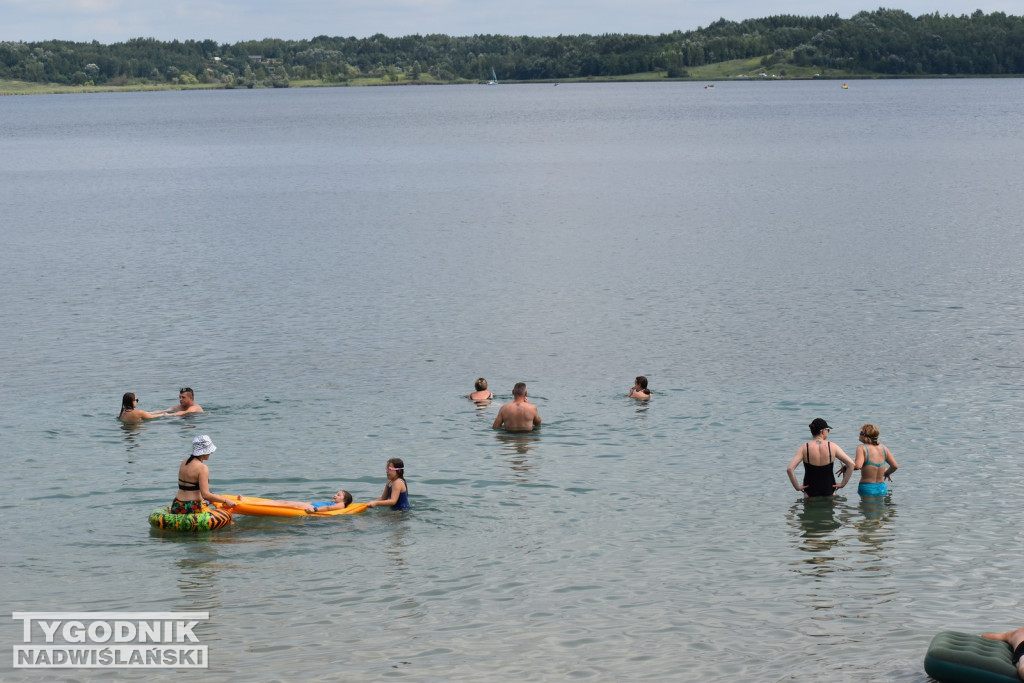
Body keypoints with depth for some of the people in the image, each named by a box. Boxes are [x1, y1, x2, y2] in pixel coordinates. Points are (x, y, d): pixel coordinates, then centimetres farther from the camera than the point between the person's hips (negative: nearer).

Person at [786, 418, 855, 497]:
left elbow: (789, 469, -19)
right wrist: (843, 483, -2)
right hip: (829, 490, 1)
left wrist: (797, 487, -7)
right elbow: (851, 464, -10)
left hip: (811, 493, 0)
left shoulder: (804, 448, -9)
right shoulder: (832, 447, -7)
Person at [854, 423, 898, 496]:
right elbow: (895, 466, 8)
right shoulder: (883, 448, 7)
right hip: (882, 488, 5)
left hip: (867, 488, -5)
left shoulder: (862, 448, -9)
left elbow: (858, 466, -24)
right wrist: (886, 473, 27)